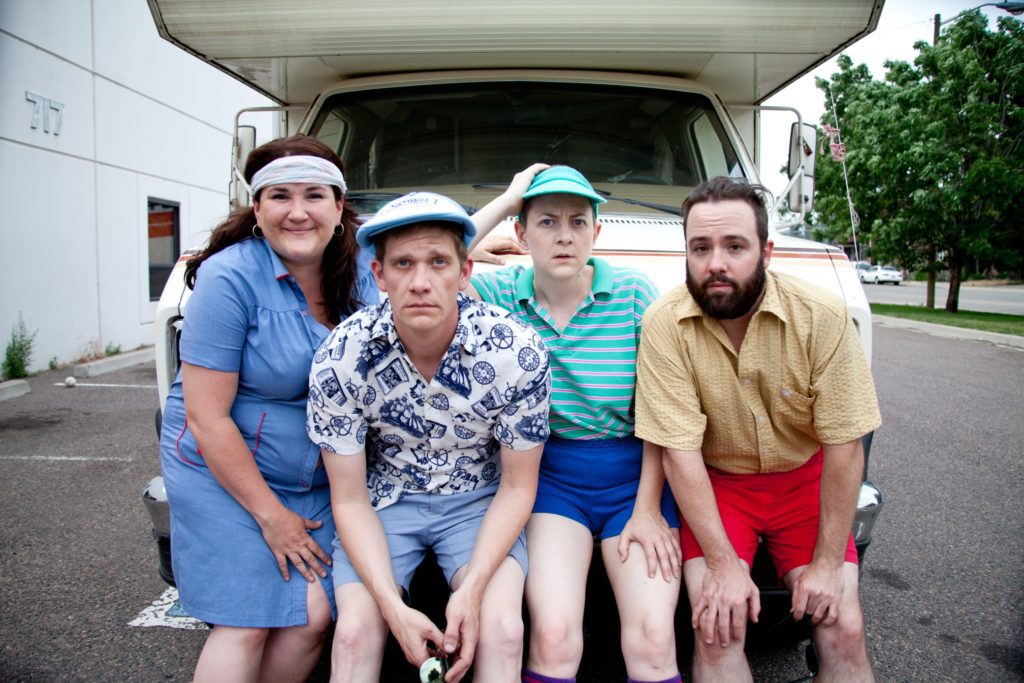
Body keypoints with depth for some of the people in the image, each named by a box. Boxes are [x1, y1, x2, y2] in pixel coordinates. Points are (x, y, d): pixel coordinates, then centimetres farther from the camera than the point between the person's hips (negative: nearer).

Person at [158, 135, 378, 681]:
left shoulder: (362, 269, -2)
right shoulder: (231, 278, -16)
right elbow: (206, 417, -16)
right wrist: (271, 514, -13)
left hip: (318, 480, 5)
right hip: (223, 472, -4)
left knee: (313, 617, -1)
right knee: (246, 626, -4)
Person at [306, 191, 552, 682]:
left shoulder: (517, 351, -21)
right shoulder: (341, 357, -20)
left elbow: (516, 487, -10)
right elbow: (349, 498, -11)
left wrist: (472, 590, -22)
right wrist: (394, 607, -22)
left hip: (479, 500, 0)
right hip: (382, 500, 1)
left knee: (503, 631, -22)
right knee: (355, 630, -20)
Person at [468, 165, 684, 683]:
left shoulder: (636, 295, -4)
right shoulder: (504, 294, -1)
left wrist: (647, 508, -6)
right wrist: (506, 201, -12)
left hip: (635, 475, 0)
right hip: (549, 475, 0)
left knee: (654, 641, -12)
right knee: (553, 639, -17)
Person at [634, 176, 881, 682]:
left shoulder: (822, 317, -17)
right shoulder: (664, 324, -19)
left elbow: (844, 445, -12)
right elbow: (680, 450, -18)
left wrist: (827, 562, -11)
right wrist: (724, 563, -19)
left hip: (804, 479, 2)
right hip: (713, 483, -1)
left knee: (844, 631, -8)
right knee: (716, 630, -16)